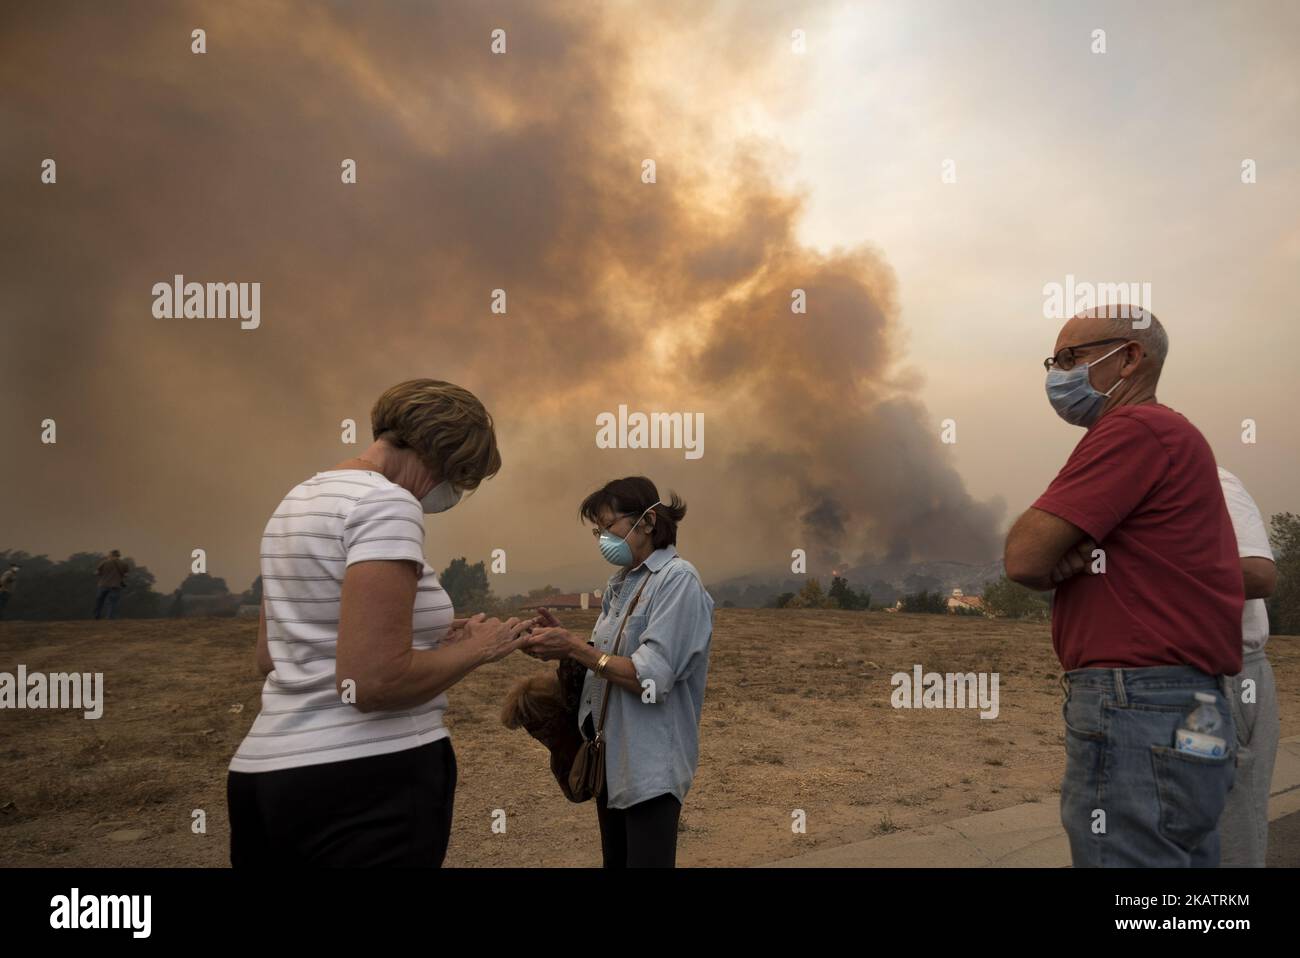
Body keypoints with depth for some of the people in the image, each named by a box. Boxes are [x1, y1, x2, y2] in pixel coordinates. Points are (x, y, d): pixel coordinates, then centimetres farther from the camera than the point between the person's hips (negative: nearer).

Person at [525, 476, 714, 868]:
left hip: (650, 762, -8)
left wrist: (574, 647, -20)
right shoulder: (621, 583, 9)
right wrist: (565, 641, -5)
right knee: (615, 862, 18)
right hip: (611, 755, 8)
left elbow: (650, 678, -23)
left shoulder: (678, 580, -16)